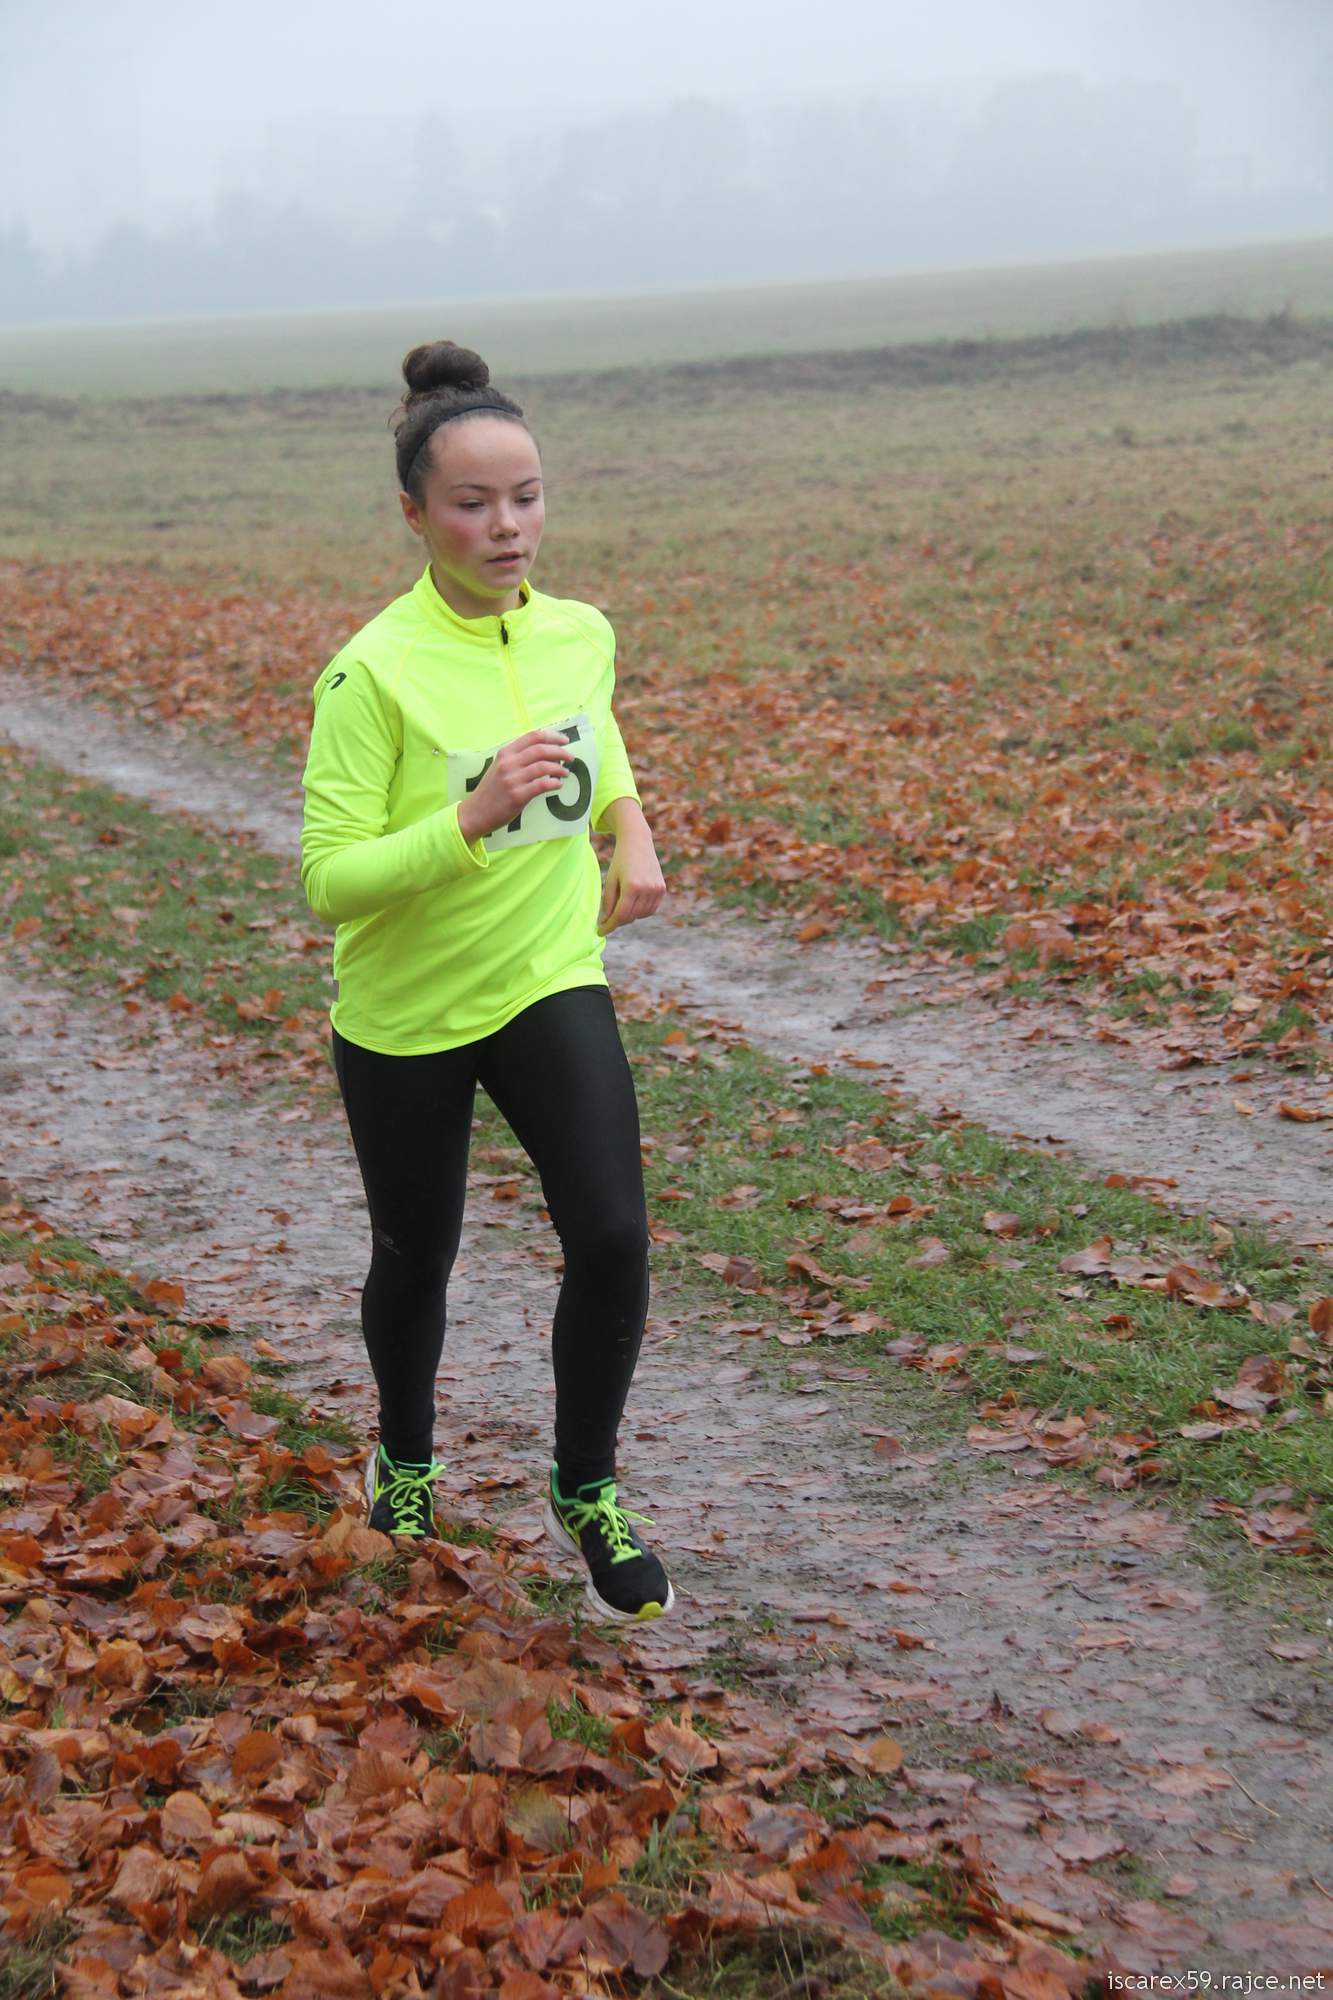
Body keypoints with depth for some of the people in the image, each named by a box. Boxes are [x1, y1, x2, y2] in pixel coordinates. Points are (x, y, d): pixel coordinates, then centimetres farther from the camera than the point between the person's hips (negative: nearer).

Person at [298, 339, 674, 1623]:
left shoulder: (582, 633, -4)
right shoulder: (374, 671, -20)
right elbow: (330, 878, -22)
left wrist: (632, 834, 0)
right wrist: (471, 817, -35)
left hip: (552, 985, 3)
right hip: (403, 1016, -2)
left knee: (613, 1238, -13)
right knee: (416, 1255, 15)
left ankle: (584, 1492, 11)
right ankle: (405, 1457, 46)